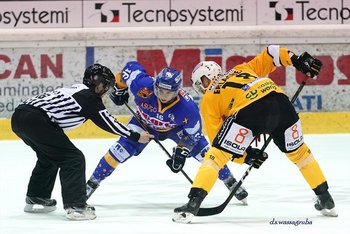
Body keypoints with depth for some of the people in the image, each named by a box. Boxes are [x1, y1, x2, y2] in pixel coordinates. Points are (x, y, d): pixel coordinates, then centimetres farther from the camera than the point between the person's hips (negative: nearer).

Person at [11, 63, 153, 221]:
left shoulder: (76, 89, 25)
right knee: (73, 159, -4)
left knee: (49, 156, 30)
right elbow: (108, 123, 1)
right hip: (35, 120, -10)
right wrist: (136, 137, 6)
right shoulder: (88, 97, -1)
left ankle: (35, 199, 38)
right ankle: (75, 206, -9)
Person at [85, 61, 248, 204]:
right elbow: (131, 67, -20)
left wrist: (181, 152, -22)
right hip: (144, 122, 0)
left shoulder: (187, 107, -38)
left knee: (203, 151, -10)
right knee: (121, 150, -15)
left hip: (176, 127, 0)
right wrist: (119, 89, -7)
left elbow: (192, 133, -20)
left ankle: (231, 182, 12)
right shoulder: (144, 86, -40)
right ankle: (91, 184, 0)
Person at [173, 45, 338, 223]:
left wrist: (245, 156, 20)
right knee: (298, 151, 27)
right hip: (280, 101, 5)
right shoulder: (241, 69, 37)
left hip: (249, 109, -5)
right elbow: (271, 54, 29)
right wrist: (298, 61, 27)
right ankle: (325, 198, 33)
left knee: (216, 156, 4)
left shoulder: (208, 99, 25)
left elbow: (217, 138, 17)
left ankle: (193, 203, -7)